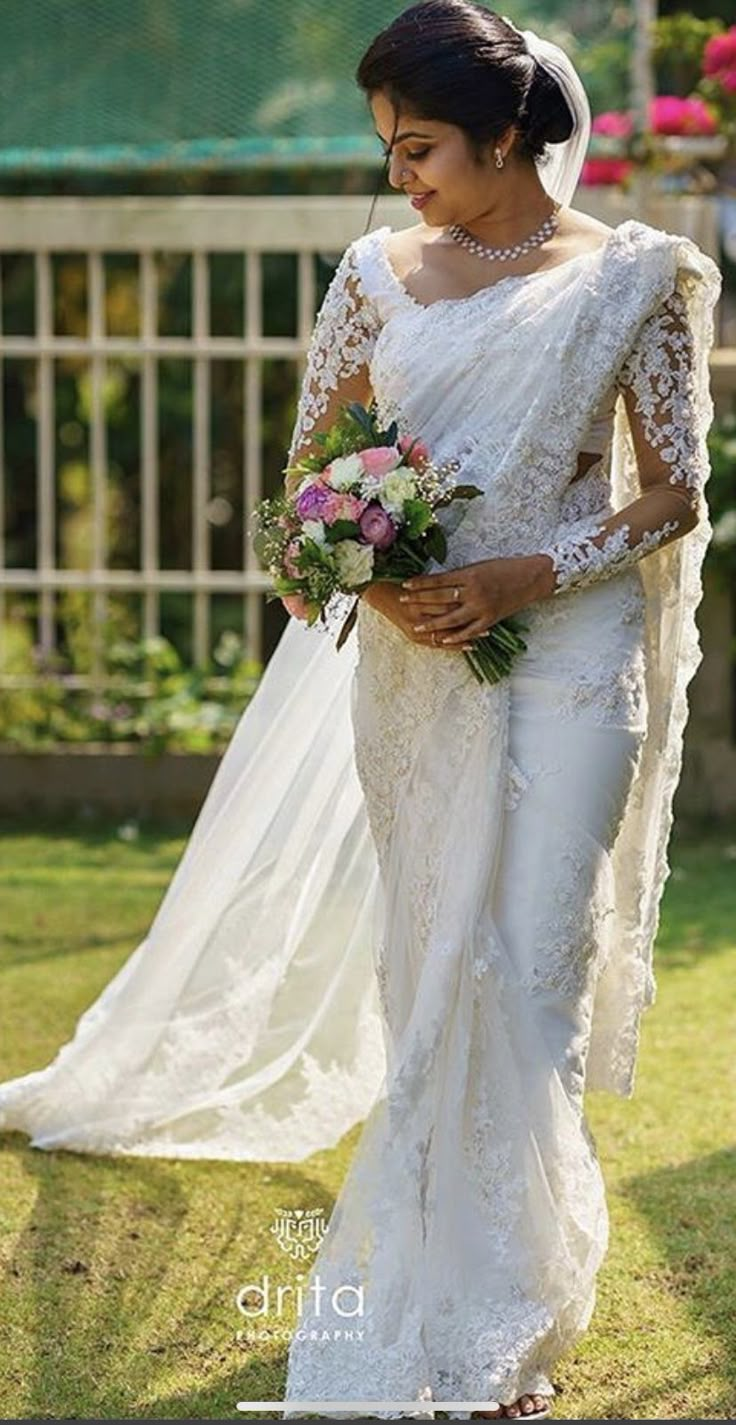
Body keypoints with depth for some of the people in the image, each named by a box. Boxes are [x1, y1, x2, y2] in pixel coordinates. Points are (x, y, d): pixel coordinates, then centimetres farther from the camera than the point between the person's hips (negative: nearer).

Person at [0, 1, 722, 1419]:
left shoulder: (635, 277, -4)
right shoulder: (379, 275, 4)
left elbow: (674, 497, -2)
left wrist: (524, 578, -15)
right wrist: (378, 578, -10)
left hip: (567, 655, -3)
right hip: (411, 662, 3)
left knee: (530, 972, -4)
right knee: (425, 963, 8)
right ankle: (437, 1284, 23)